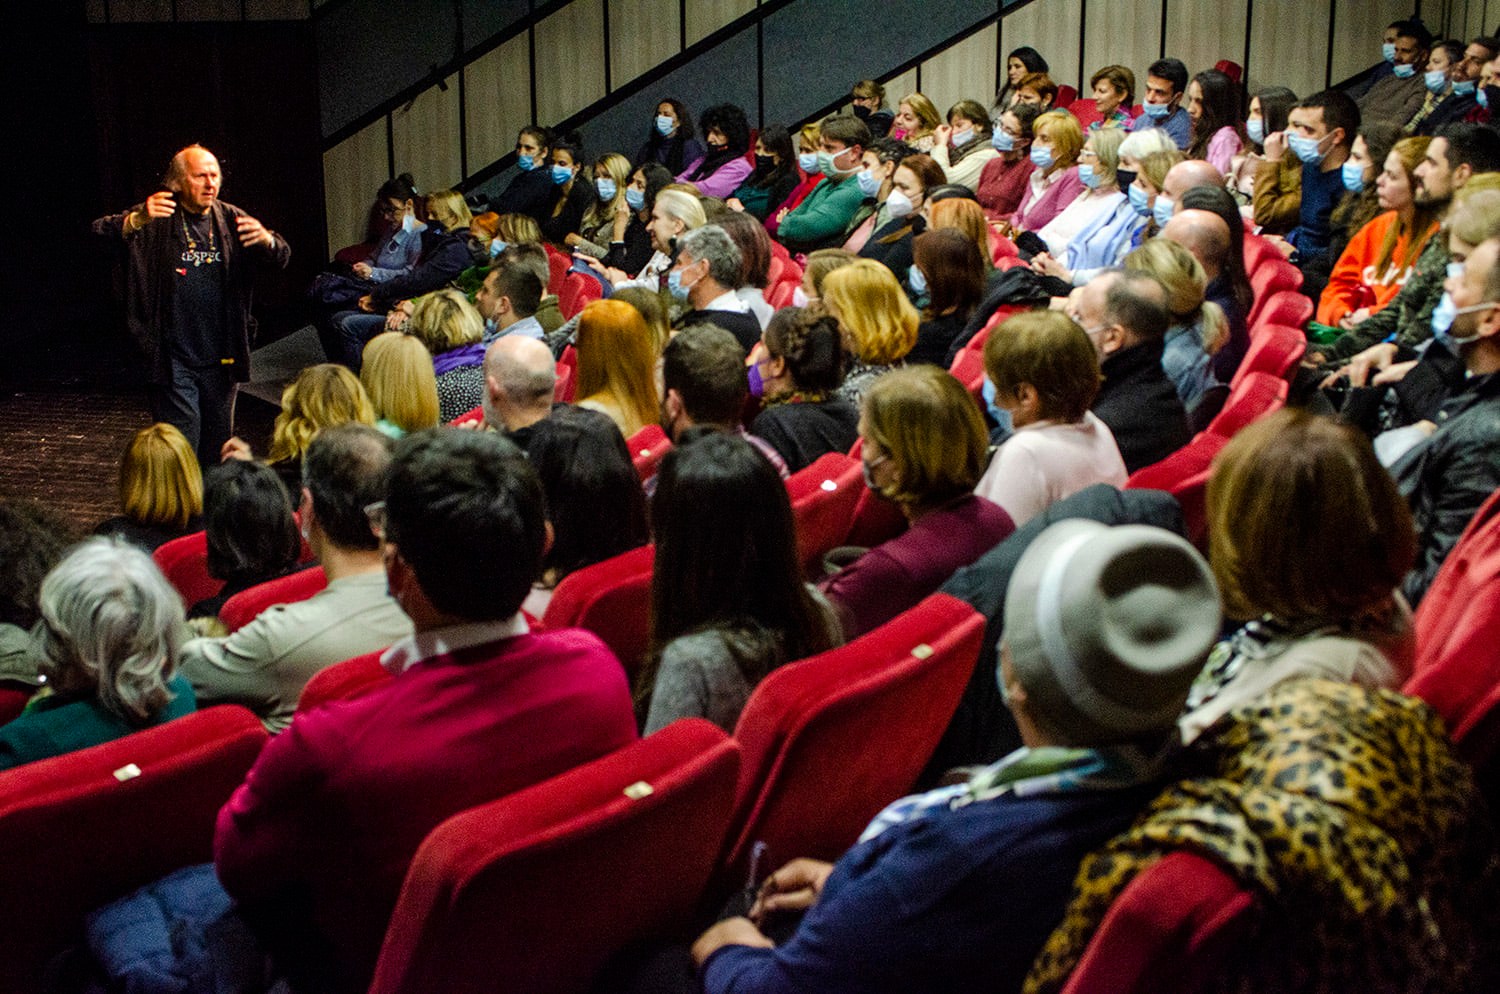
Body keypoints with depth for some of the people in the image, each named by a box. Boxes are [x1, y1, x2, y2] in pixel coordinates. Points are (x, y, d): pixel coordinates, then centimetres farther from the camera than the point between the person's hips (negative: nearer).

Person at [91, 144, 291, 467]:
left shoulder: (230, 220, 8)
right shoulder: (156, 219, -4)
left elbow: (281, 258, 5)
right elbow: (99, 233, -15)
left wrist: (266, 240, -20)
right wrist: (137, 220, -36)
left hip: (221, 359, 4)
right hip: (173, 361, -4)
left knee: (216, 451, 14)